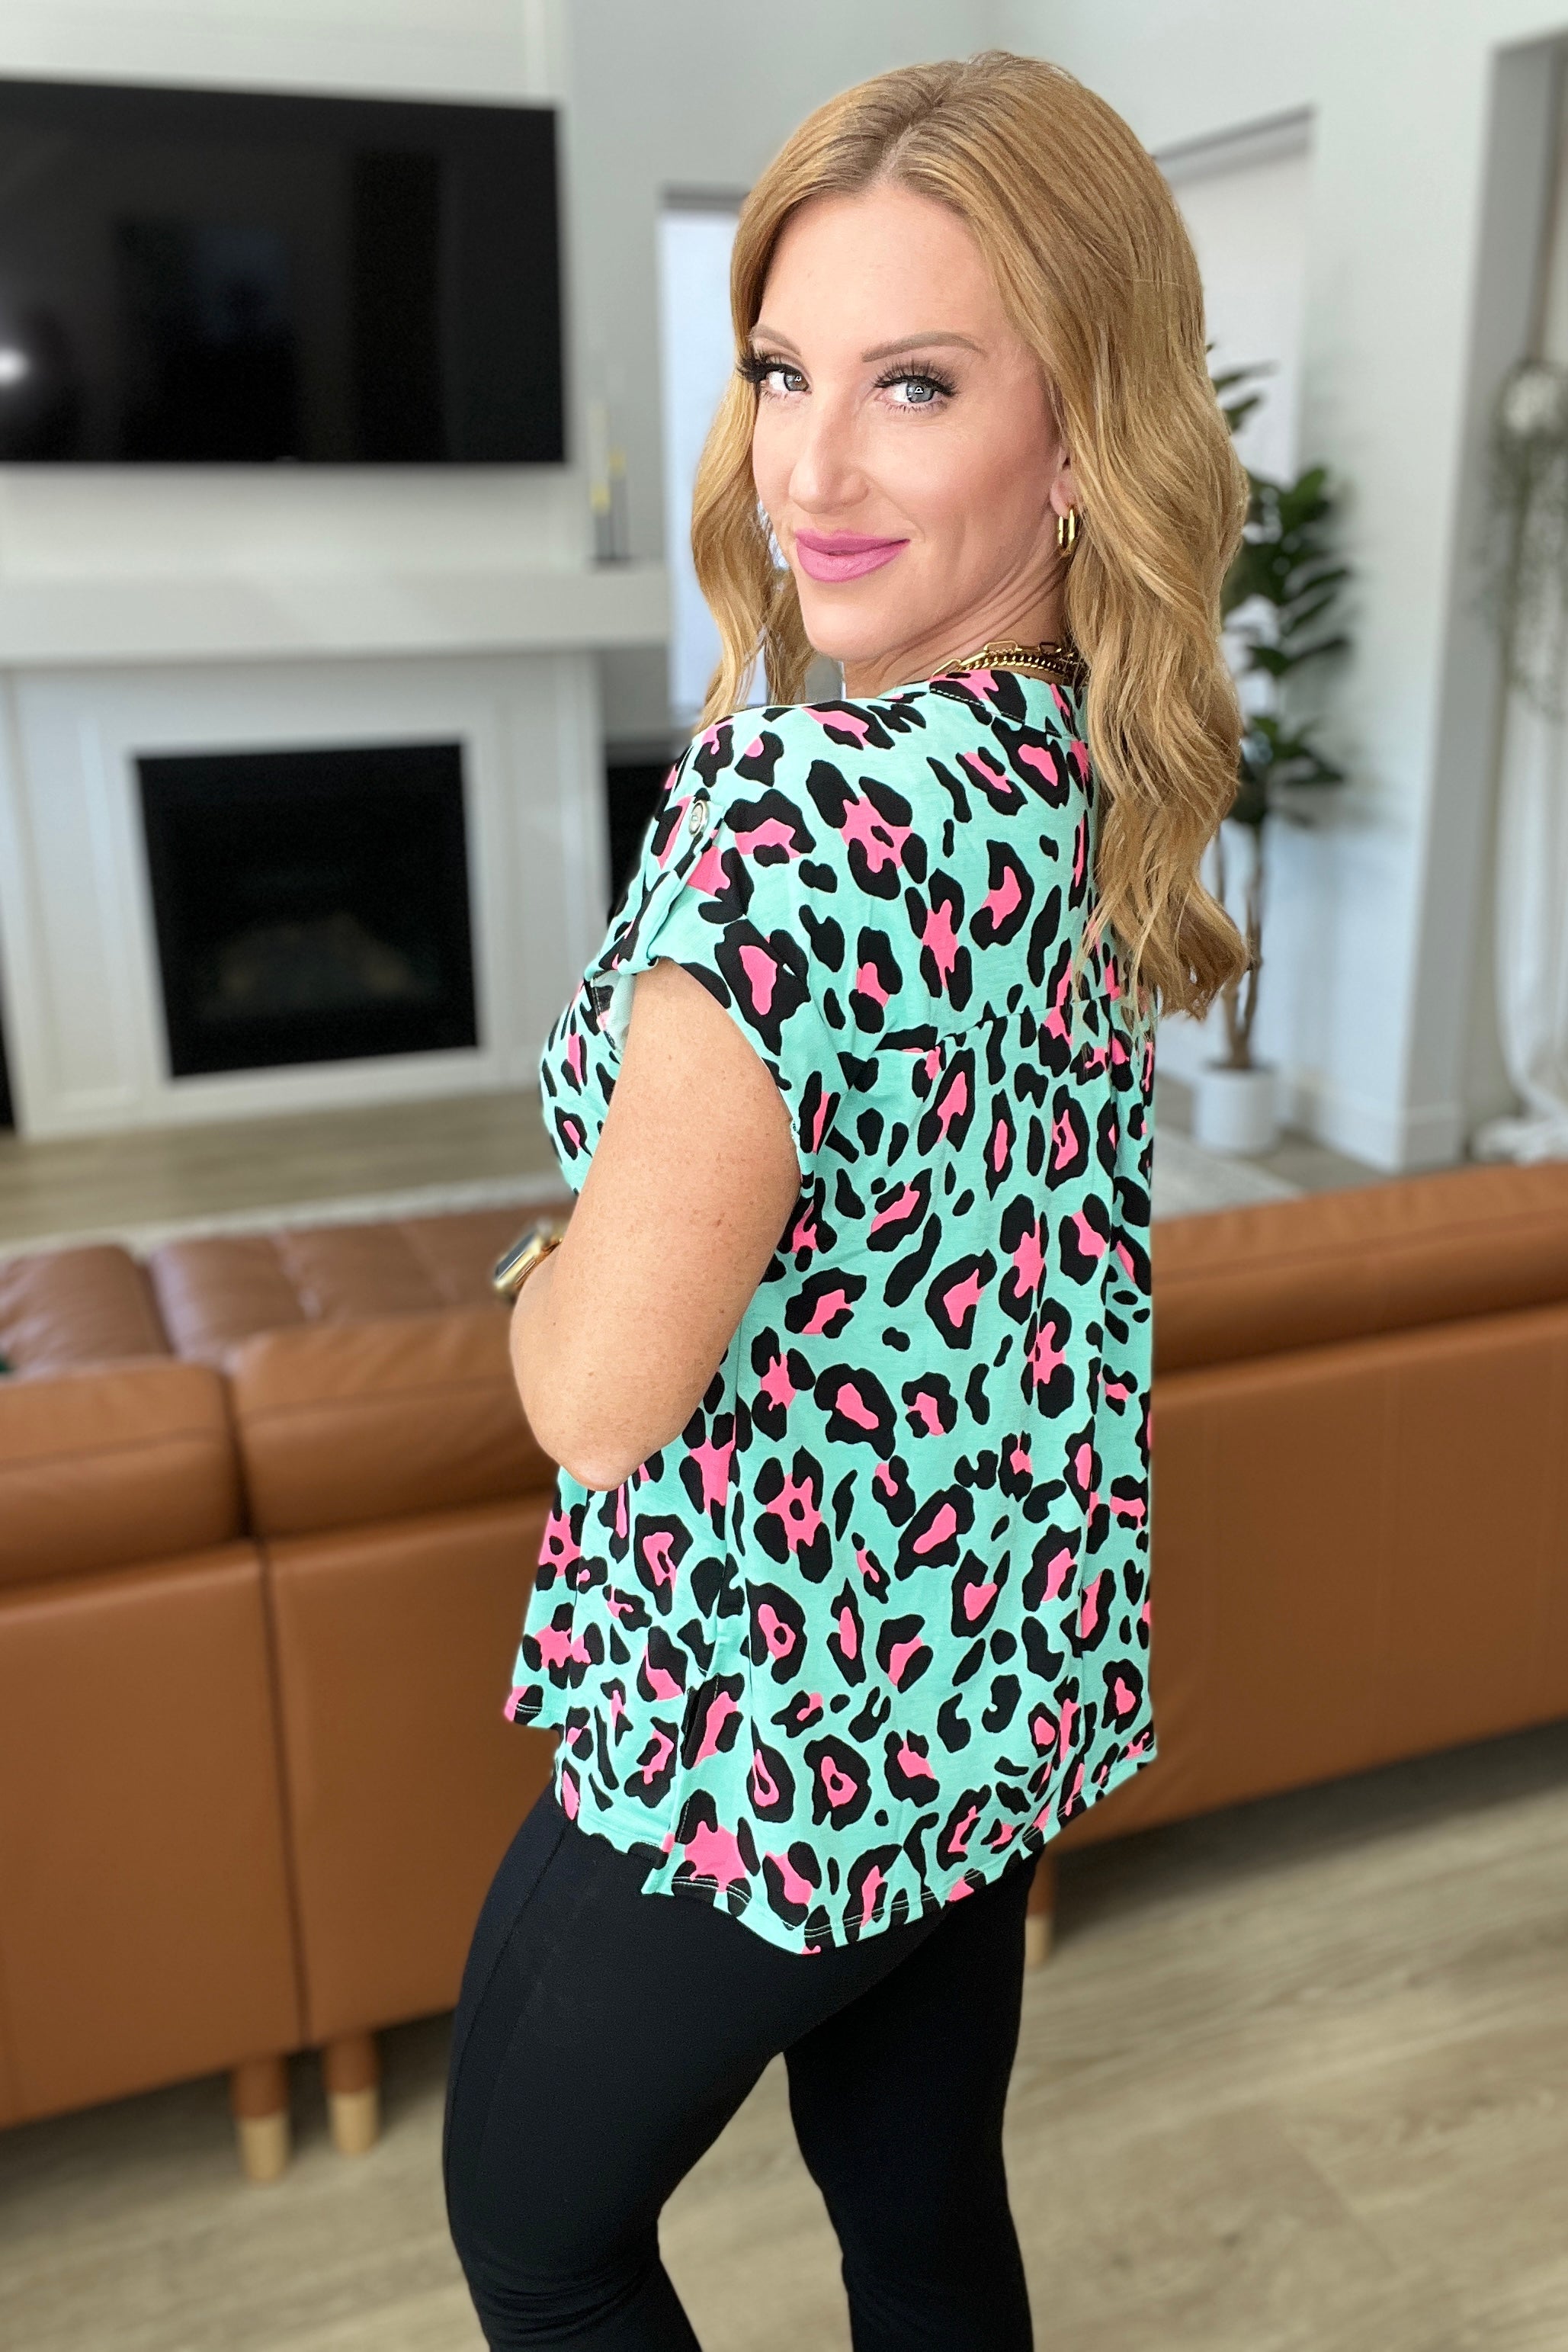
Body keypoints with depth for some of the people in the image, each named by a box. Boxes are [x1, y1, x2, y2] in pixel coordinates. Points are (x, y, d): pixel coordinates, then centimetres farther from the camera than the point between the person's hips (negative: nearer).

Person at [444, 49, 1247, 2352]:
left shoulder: (796, 799, -30)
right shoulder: (1099, 778, -3)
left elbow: (602, 1393, -25)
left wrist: (551, 1266, -6)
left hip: (761, 1732, -7)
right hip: (995, 1693, 8)